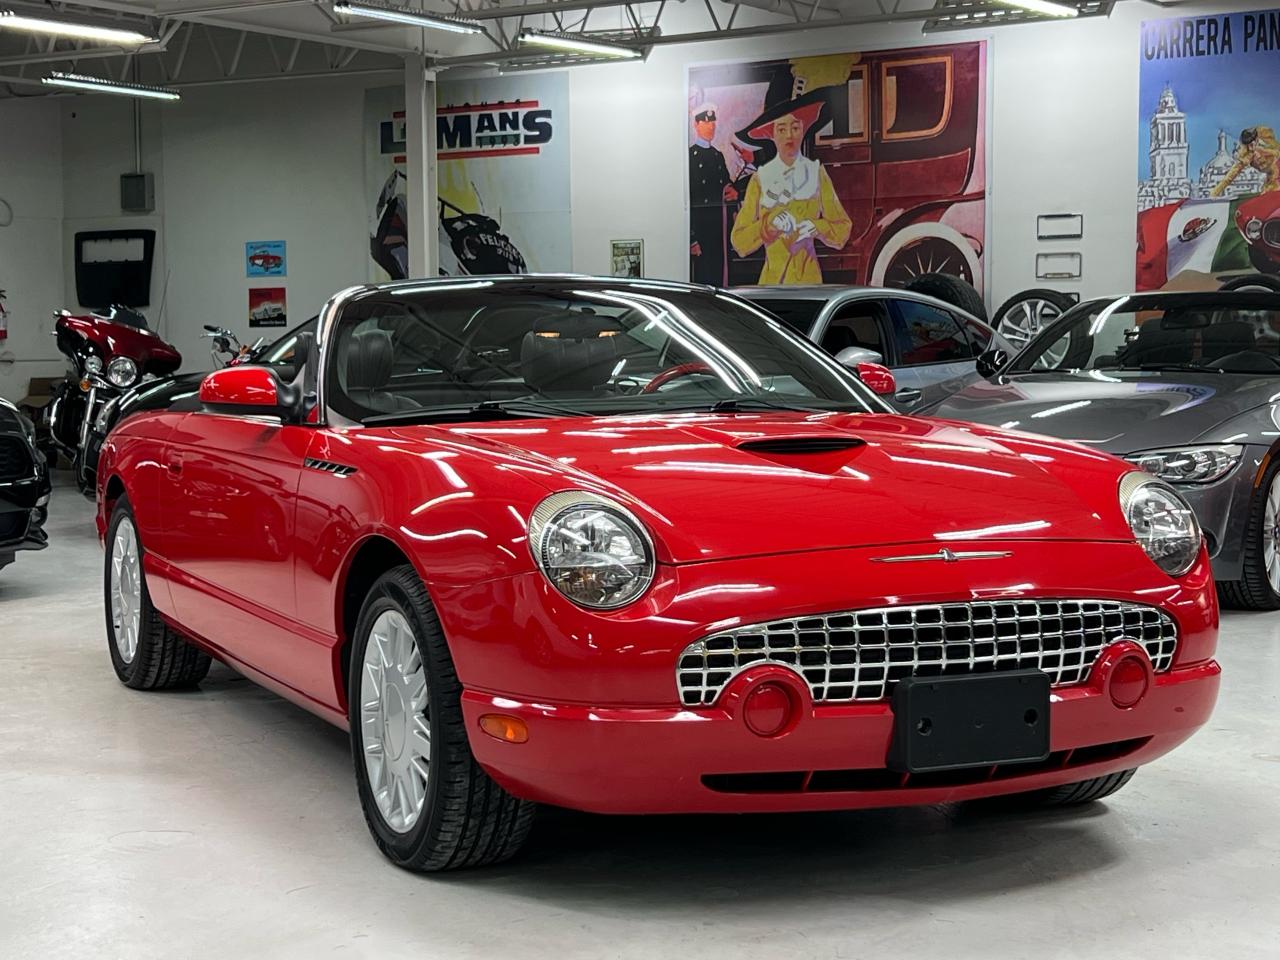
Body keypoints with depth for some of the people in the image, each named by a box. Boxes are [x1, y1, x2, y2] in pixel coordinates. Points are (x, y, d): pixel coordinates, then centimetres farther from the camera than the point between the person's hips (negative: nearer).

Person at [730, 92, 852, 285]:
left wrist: (816, 227, -12)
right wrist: (769, 225, -16)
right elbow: (739, 241, 0)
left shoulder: (817, 174, 6)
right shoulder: (761, 179, 4)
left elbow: (842, 229, 7)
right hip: (772, 278, 0)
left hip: (808, 276, 0)